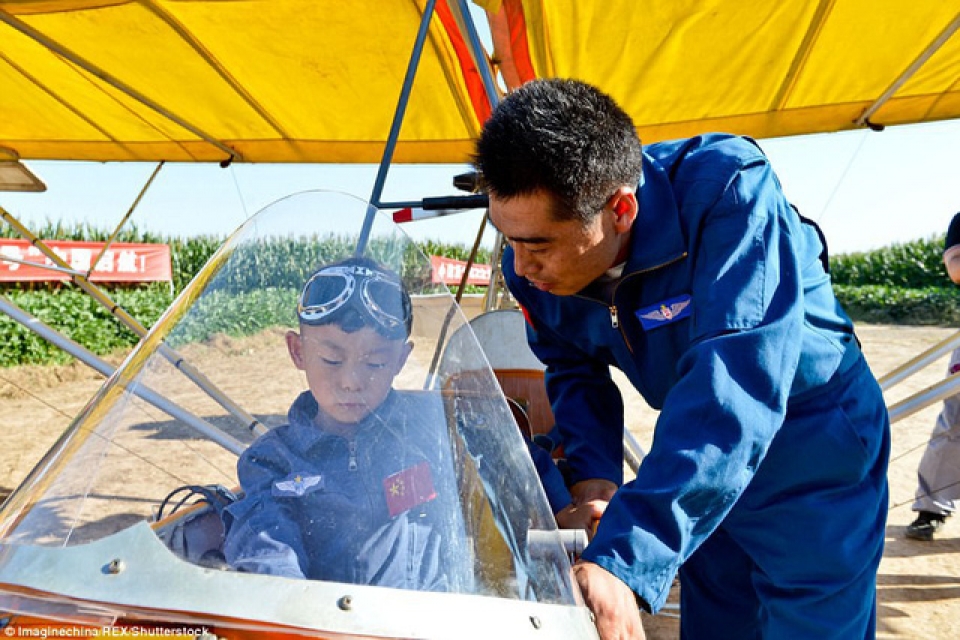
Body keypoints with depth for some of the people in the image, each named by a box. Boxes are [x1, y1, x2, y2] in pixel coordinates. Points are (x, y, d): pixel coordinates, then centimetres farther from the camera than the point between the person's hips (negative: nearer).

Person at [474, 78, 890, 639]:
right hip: (694, 461, 5)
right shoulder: (533, 268, -17)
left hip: (815, 456, -5)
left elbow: (734, 386, -44)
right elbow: (575, 372, -2)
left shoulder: (728, 192, -35)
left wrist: (626, 561, -50)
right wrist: (593, 472, -22)